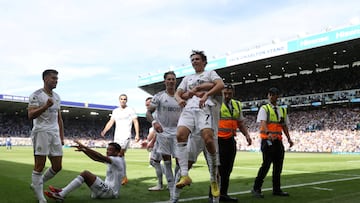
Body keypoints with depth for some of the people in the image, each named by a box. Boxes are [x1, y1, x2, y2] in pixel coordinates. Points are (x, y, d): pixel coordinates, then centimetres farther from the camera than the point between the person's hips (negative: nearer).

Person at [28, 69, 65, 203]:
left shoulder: (57, 97, 18)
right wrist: (46, 106, -26)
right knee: (39, 166, -3)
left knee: (57, 167, 7)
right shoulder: (36, 95, -4)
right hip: (41, 133, -7)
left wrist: (62, 137, 17)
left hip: (55, 134, 7)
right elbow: (30, 115, -15)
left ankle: (36, 185, 28)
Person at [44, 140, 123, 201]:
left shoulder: (117, 160, -12)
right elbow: (96, 158, 14)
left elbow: (100, 157, -23)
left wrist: (84, 147, -24)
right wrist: (83, 150, 3)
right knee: (86, 174, 9)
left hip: (111, 192, -10)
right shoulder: (110, 161, 16)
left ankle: (61, 195, -20)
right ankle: (62, 191, 0)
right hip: (107, 189, 10)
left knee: (85, 174, -19)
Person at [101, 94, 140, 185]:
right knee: (120, 157, 6)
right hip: (116, 136, 6)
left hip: (126, 136, -6)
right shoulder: (115, 111, 17)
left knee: (119, 155, -18)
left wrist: (137, 134, -12)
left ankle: (123, 177, -16)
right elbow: (111, 122, 10)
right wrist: (104, 131, -6)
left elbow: (135, 122, -2)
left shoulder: (130, 110, 3)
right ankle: (124, 177, 13)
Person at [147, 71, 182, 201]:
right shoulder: (159, 96, -3)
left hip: (177, 131, 2)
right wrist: (154, 122, -24)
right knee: (166, 159, 4)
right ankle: (171, 188, 14)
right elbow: (148, 113, -6)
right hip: (163, 131, -1)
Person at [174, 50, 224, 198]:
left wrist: (206, 95, -16)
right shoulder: (187, 78, 33)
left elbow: (220, 85, 0)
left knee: (208, 139, -24)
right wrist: (179, 99, -4)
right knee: (180, 135, -23)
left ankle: (214, 179, -11)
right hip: (188, 108, 4)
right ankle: (185, 175, -25)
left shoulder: (210, 73, 20)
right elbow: (178, 92, 22)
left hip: (204, 108, -4)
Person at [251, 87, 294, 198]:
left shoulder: (282, 110, 18)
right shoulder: (264, 109, -1)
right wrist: (268, 133, -34)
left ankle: (276, 189, 19)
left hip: (278, 141, 6)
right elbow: (263, 122, -17)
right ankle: (256, 189, -2)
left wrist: (289, 138, 5)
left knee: (278, 166, 8)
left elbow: (284, 126, 18)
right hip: (267, 140, -6)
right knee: (266, 164, -10)